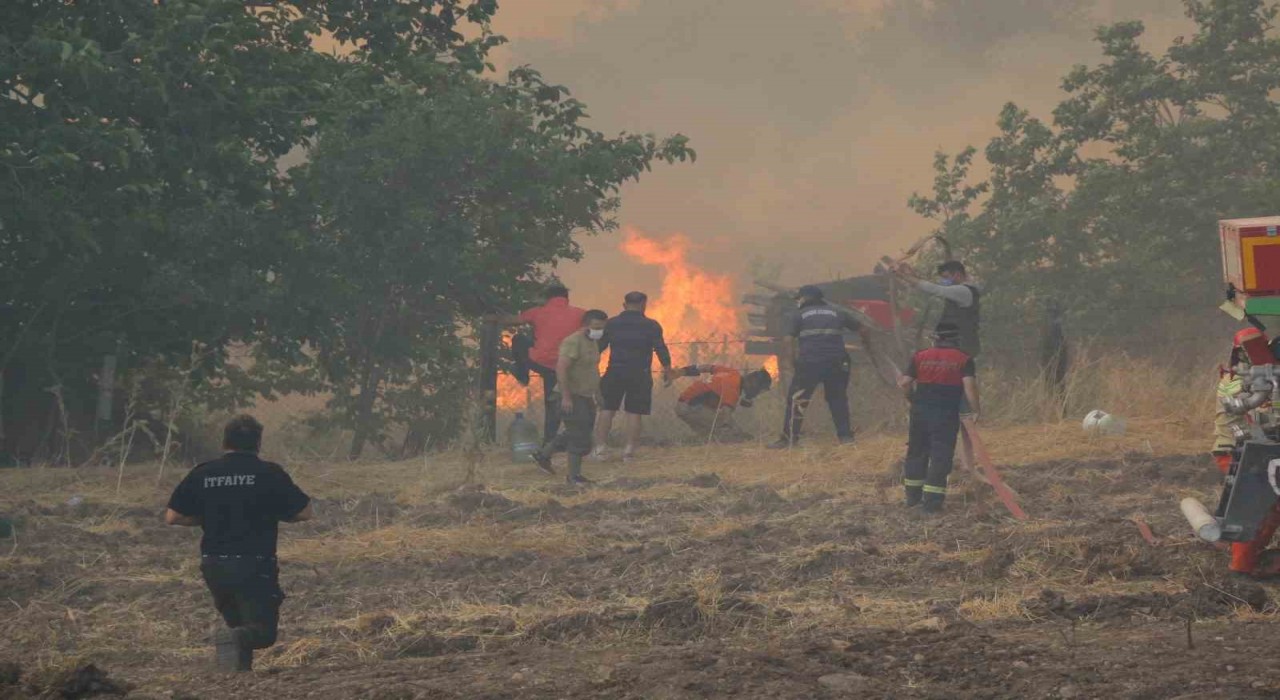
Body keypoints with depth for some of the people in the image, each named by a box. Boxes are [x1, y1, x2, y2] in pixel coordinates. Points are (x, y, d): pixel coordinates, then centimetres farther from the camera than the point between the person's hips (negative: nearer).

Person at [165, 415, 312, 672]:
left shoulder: (202, 474, 2)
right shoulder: (269, 474, -5)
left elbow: (172, 516, 4)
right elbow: (304, 512, -2)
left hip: (214, 567, 4)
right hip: (255, 566, -4)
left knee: (237, 622, 24)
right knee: (264, 631, 0)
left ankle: (240, 671, 6)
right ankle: (235, 638, -30)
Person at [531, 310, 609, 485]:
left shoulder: (593, 342, 12)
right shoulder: (573, 342, -18)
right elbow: (561, 368, -25)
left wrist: (597, 393, 22)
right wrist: (566, 396, -28)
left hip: (586, 396, 10)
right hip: (572, 396, -10)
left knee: (575, 434, 16)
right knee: (579, 436, -6)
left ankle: (543, 455, 29)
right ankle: (574, 475, 2)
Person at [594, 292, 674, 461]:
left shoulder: (611, 324, 5)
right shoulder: (651, 326, -2)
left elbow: (598, 347, 8)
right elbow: (661, 349, -3)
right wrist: (667, 369, 10)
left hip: (615, 373, 1)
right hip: (640, 375, -1)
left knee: (607, 410, 8)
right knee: (634, 413, 3)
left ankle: (600, 448, 3)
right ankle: (629, 450, 0)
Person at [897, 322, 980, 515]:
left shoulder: (920, 357, 7)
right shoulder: (963, 359, -1)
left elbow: (904, 383, 2)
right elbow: (969, 385, -12)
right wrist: (975, 410, -4)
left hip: (920, 412, 3)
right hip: (947, 414, -3)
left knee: (917, 452, 17)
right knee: (941, 456, 0)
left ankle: (913, 497, 24)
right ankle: (932, 501, -6)